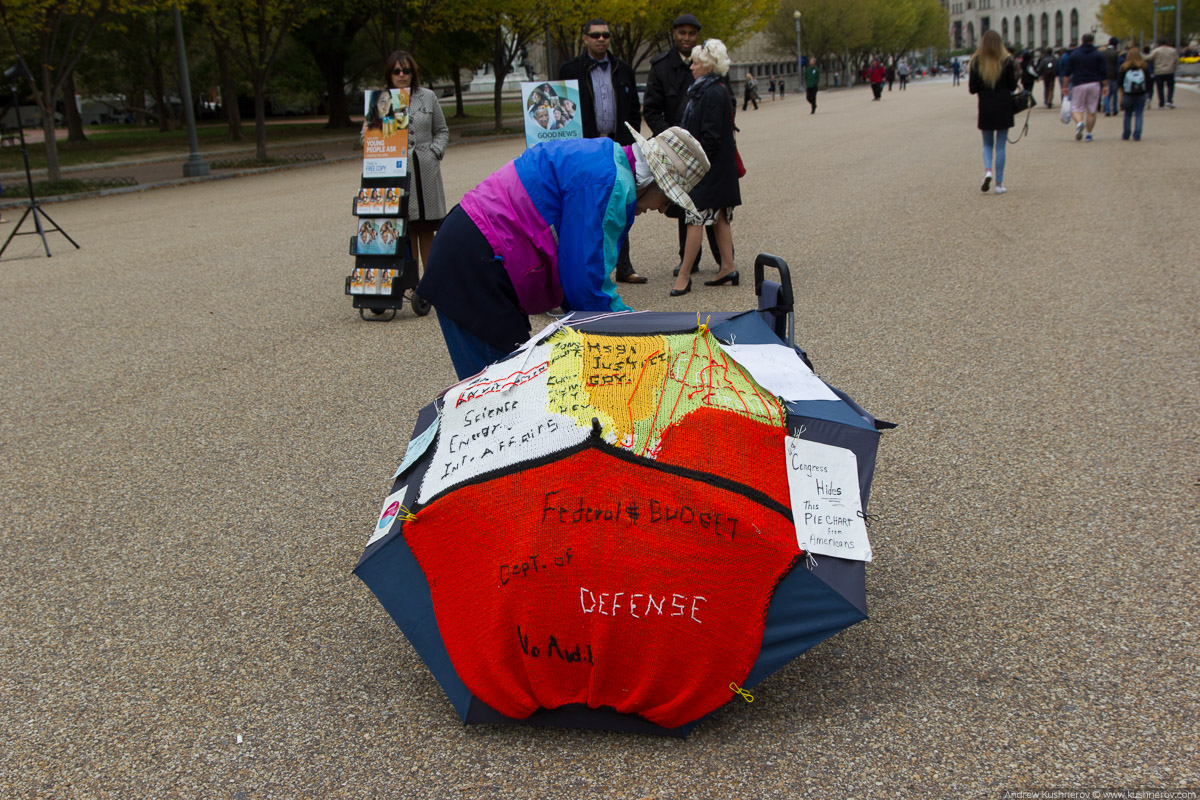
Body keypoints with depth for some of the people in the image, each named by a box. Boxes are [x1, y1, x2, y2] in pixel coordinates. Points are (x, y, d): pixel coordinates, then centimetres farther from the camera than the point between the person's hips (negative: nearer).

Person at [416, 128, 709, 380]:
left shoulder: (602, 159, 18)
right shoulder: (612, 184, -16)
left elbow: (580, 266, 22)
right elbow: (584, 276, -16)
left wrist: (628, 317, 19)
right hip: (475, 265, -11)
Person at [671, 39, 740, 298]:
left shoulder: (713, 94, -17)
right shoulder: (703, 90, 13)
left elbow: (710, 137, -20)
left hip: (710, 169, -10)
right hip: (715, 167, 10)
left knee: (696, 217, -7)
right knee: (719, 218, 12)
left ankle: (684, 275, -4)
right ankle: (728, 268, 17)